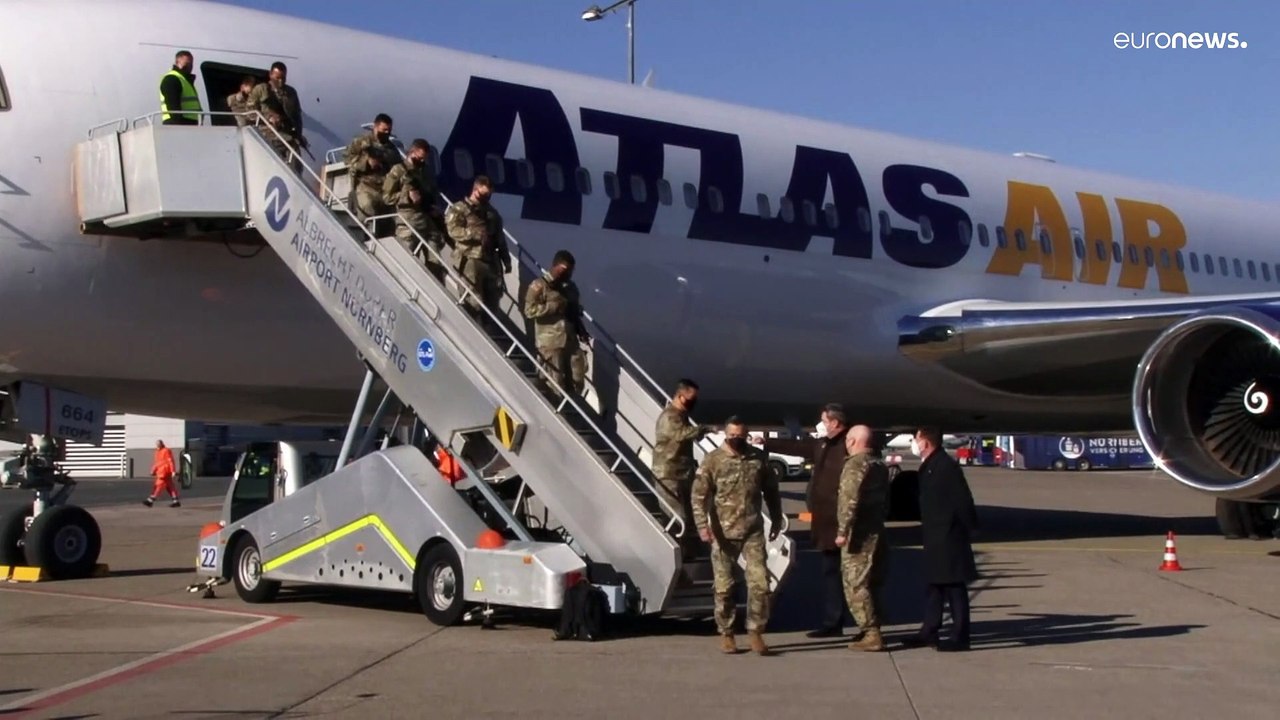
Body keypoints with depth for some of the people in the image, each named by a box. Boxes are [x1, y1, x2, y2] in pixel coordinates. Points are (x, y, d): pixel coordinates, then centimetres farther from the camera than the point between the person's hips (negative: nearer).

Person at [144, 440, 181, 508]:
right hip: (160, 472, 10)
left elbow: (171, 461, -14)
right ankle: (176, 502, 11)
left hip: (165, 473, -10)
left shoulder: (166, 451, -11)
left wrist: (173, 471, -19)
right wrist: (153, 471, 17)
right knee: (170, 487, 9)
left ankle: (150, 501, -11)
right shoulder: (158, 452, 16)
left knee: (159, 485, -10)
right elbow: (156, 463, 23)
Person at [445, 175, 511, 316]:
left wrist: (506, 260, 18)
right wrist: (476, 234, -25)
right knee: (473, 303, -12)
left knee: (492, 302, 6)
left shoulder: (492, 212, 22)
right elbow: (454, 230, -15)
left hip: (491, 261, 6)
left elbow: (500, 238, 25)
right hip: (470, 261, -6)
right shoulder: (458, 209, 2)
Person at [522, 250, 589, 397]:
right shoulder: (539, 286, -6)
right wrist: (556, 306, -18)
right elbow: (530, 310, -16)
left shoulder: (570, 287, 14)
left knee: (577, 380, 5)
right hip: (550, 342, -6)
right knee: (557, 383, -4)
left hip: (571, 340, 6)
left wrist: (581, 329, 5)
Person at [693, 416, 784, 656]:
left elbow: (771, 490, 15)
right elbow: (699, 495, -9)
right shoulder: (713, 460, -5)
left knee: (759, 582, -4)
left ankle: (755, 632, 8)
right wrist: (703, 525, -19)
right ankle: (726, 634, 17)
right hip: (724, 533, -2)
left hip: (753, 531, 2)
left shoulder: (758, 458, 4)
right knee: (724, 586, 5)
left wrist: (776, 520, 16)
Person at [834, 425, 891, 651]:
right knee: (871, 584, 16)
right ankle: (872, 630, 21)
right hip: (877, 531, 9)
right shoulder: (879, 464, 13)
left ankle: (871, 635, -9)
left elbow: (849, 500, -22)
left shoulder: (855, 464, -15)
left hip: (859, 534, -9)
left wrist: (843, 531, -21)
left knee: (856, 585, -6)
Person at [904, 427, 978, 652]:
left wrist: (969, 528, -13)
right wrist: (927, 530, 16)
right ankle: (929, 631, 21)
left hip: (949, 537, -10)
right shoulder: (928, 467, 12)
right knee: (934, 585, 14)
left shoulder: (946, 466, -17)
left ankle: (960, 637, -2)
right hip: (935, 536, 10)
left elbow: (962, 501, -18)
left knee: (954, 587, -5)